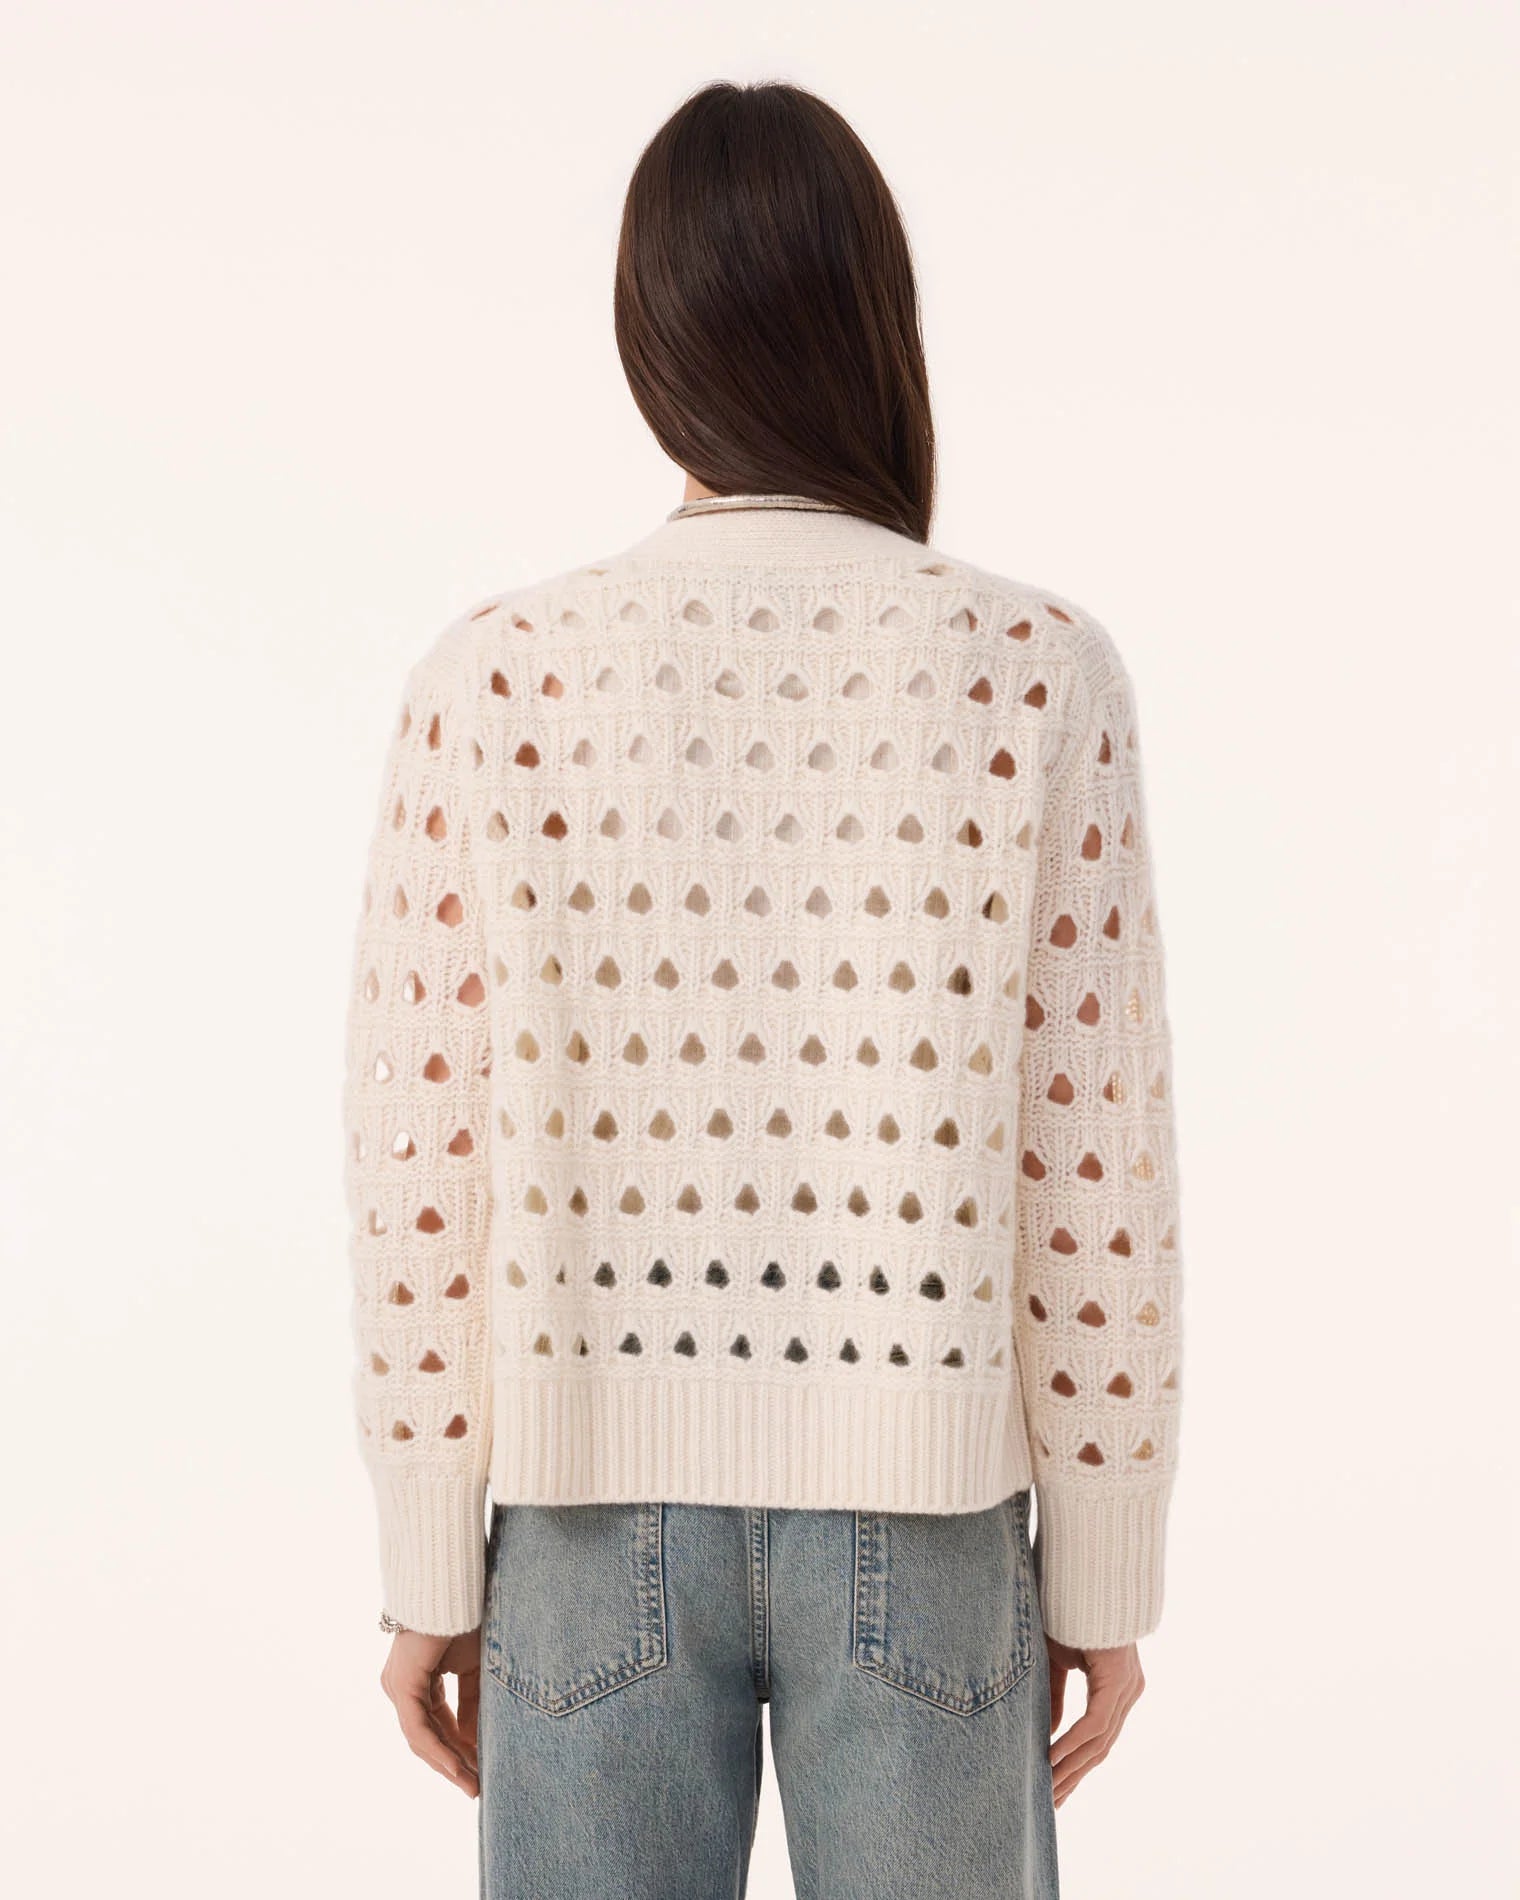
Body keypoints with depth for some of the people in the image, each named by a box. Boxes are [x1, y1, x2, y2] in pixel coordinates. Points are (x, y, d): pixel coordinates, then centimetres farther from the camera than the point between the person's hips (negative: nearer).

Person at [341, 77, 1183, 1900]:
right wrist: (1108, 1575, 4)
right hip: (915, 1518, 0)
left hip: (603, 1502, 1)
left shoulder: (493, 678, -9)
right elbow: (1094, 1171, -8)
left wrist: (428, 1564, 4)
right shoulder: (1044, 673, -10)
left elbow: (427, 1165, -7)